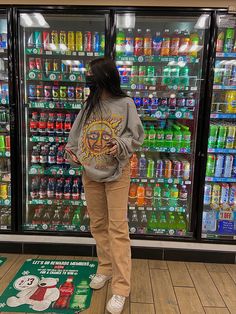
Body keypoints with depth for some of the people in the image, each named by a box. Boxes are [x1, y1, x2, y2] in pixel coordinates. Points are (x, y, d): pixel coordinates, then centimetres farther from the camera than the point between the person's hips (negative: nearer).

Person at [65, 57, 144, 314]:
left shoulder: (126, 104, -7)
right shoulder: (88, 105, 6)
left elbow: (137, 136, -5)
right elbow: (77, 132, 12)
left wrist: (120, 146, -23)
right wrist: (72, 150, -4)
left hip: (117, 173, -5)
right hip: (90, 173, 5)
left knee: (117, 227, -3)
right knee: (98, 225, 14)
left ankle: (121, 288, 7)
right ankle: (105, 269, 34)